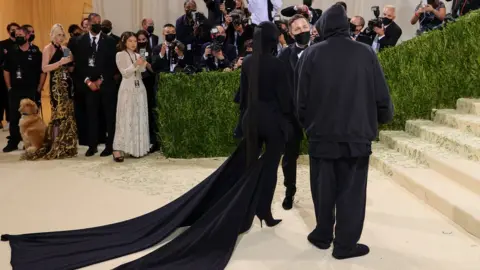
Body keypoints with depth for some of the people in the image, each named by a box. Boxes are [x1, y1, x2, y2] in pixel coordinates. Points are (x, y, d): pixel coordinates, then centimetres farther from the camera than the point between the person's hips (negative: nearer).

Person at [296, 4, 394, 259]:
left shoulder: (311, 54, -4)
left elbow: (301, 100, -3)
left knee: (323, 190, 16)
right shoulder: (365, 52, -3)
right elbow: (382, 97, -3)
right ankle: (345, 244, 15)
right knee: (351, 191, 9)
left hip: (321, 136, 1)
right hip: (356, 136, -1)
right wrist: (381, 118, 18)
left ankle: (323, 236, 29)